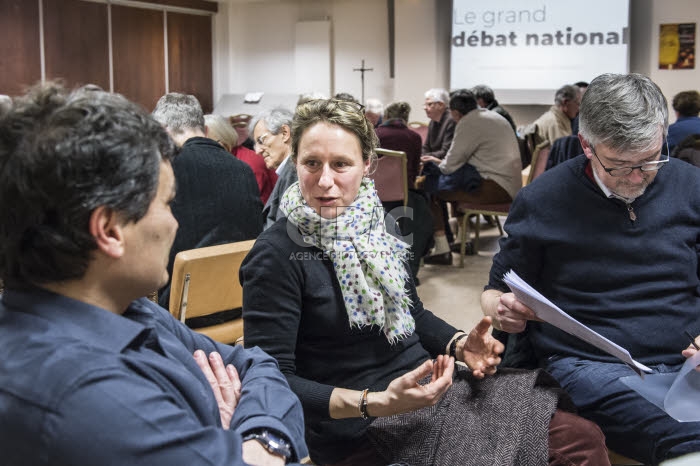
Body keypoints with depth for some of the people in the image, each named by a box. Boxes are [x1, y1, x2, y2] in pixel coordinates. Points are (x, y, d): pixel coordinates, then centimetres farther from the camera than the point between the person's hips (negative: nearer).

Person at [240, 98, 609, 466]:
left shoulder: (377, 224, 7)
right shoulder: (275, 256, -13)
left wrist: (460, 345, -2)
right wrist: (375, 404, -28)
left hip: (426, 389, 7)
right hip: (359, 430, -7)